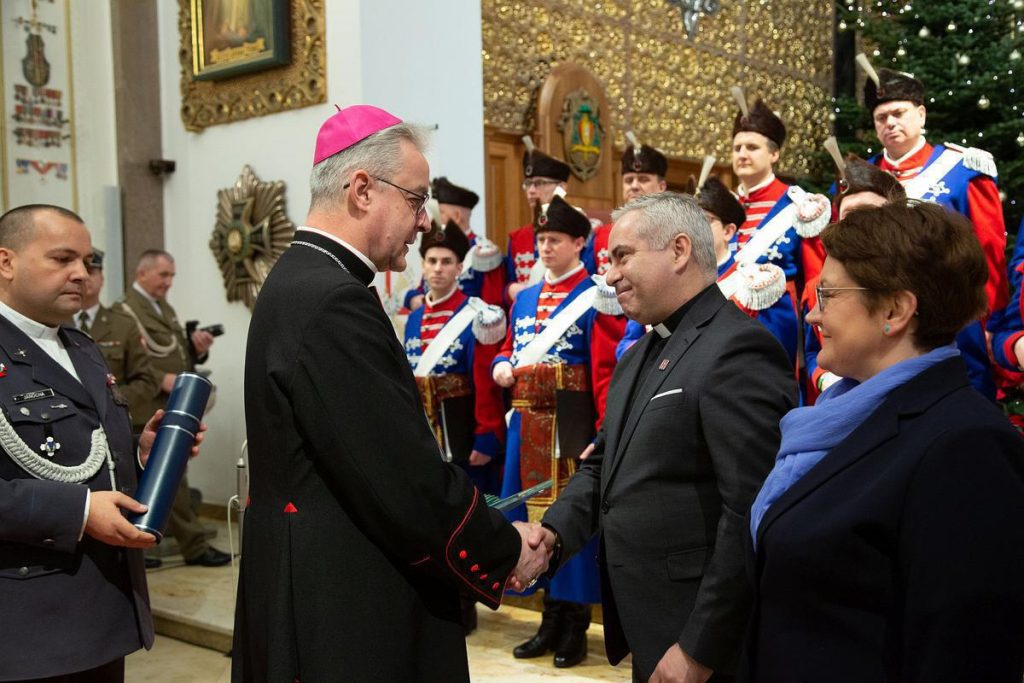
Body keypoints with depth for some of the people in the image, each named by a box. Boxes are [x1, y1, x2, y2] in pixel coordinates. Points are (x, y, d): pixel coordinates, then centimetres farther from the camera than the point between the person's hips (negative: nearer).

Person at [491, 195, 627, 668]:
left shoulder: (596, 299, -7)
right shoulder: (524, 299, 15)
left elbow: (606, 371, -14)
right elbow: (510, 349, 24)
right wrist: (502, 365, 0)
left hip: (572, 423, -7)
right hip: (527, 423, 7)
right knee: (534, 510, 11)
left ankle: (575, 625, 14)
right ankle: (552, 619, 24)